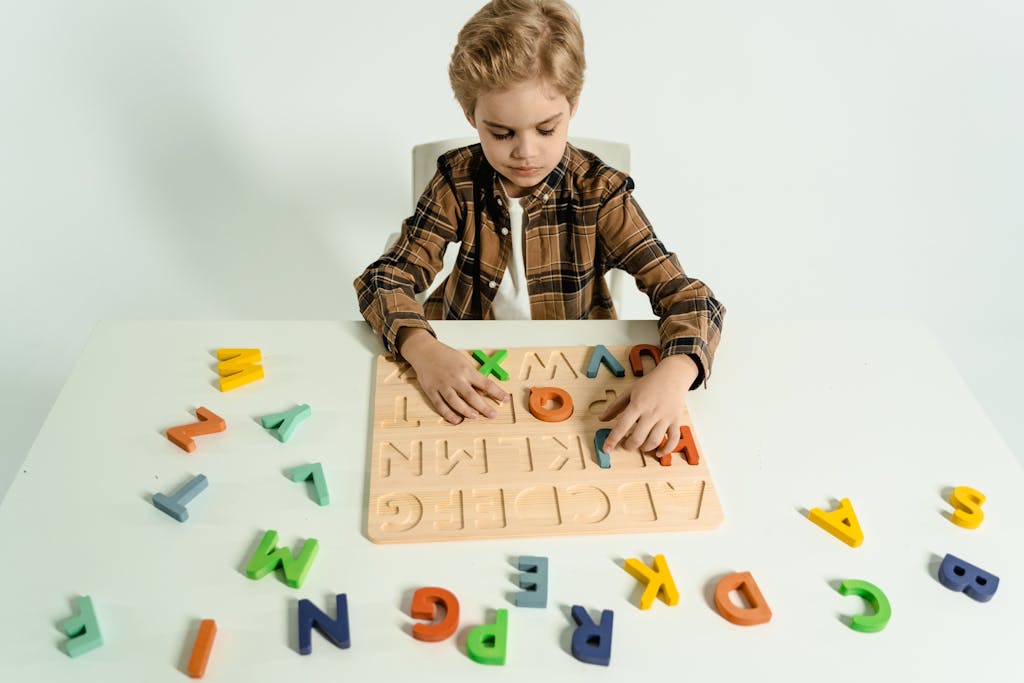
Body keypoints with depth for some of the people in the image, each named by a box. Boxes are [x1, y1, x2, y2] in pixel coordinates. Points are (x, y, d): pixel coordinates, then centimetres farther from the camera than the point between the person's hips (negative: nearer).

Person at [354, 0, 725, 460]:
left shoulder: (600, 193, -14)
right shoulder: (458, 182, -9)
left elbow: (686, 296, -18)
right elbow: (385, 280, -11)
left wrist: (673, 373, -40)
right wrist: (422, 350, -33)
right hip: (468, 374, 1)